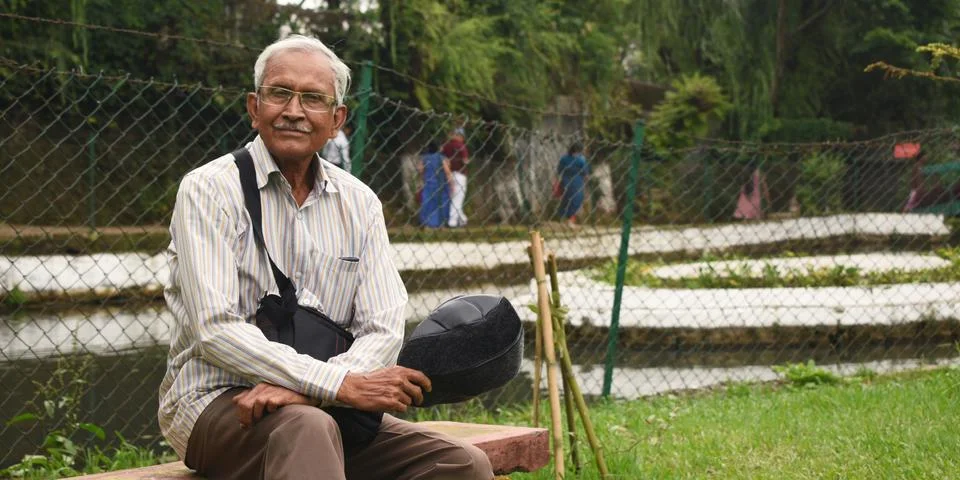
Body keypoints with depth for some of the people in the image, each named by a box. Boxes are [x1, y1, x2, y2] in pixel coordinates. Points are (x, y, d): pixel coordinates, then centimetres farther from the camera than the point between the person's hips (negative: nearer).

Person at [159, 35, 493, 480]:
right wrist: (340, 384, -24)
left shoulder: (360, 204, 10)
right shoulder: (208, 190, -4)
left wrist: (302, 388, -20)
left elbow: (383, 330, 0)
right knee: (307, 429, -39)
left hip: (322, 407, 5)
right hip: (217, 402, -5)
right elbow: (217, 331, -15)